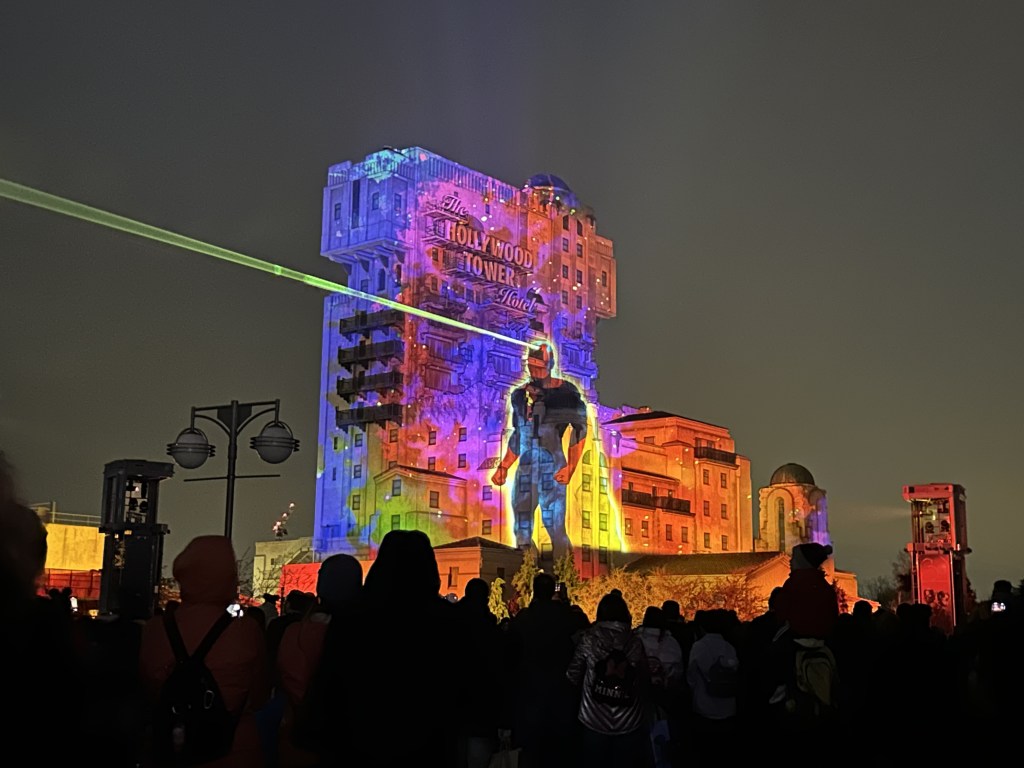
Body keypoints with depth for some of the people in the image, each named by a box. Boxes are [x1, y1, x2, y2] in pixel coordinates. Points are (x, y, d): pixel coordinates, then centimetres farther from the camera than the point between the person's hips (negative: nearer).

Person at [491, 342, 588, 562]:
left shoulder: (565, 392, -2)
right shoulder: (520, 395, 14)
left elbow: (579, 431, -6)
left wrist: (570, 467, -15)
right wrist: (504, 467, 18)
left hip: (552, 467, -6)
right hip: (525, 468, 6)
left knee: (555, 525, -11)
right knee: (522, 529, 5)